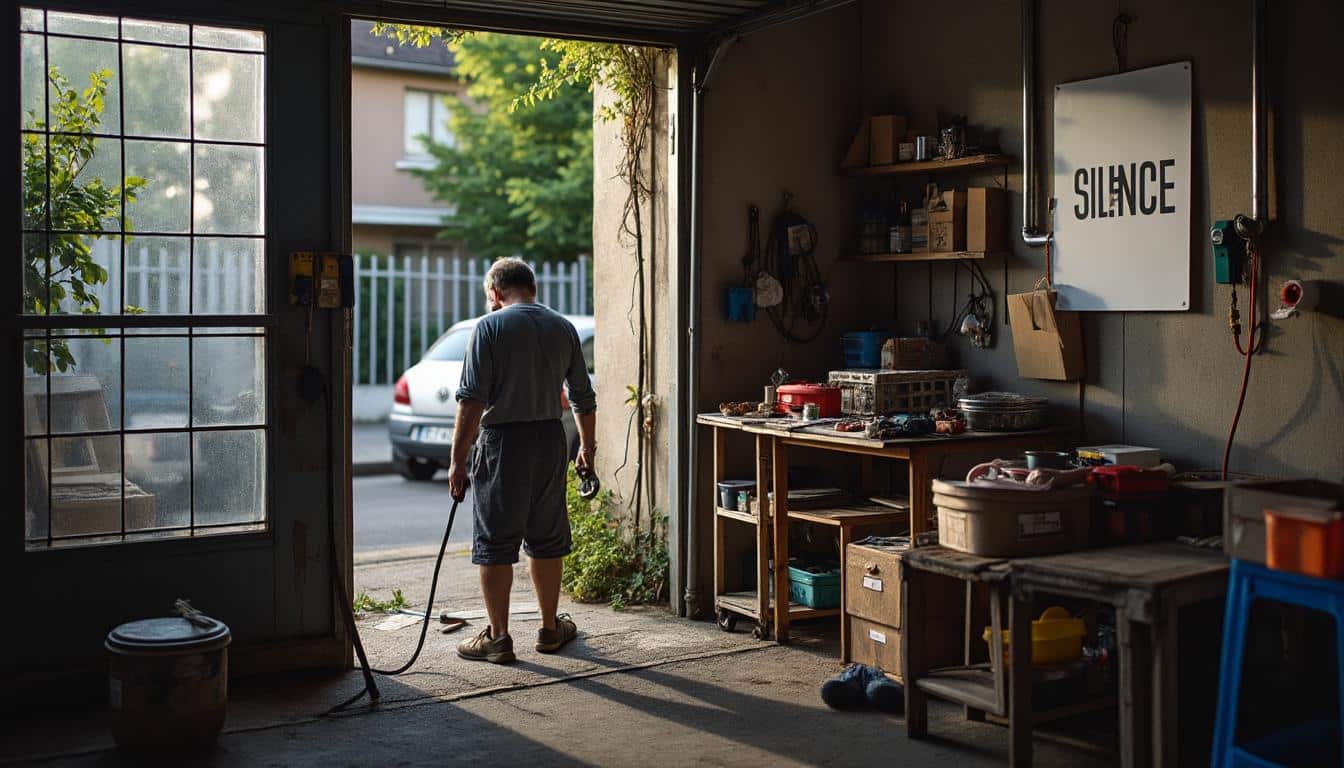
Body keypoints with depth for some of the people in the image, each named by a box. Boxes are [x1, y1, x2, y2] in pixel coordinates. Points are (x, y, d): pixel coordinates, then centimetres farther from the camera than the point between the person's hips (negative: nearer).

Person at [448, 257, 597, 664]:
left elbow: (471, 400, -13)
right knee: (547, 539, 15)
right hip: (551, 440, 5)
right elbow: (583, 397, 15)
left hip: (503, 442, -5)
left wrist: (458, 459, -9)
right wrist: (586, 447, 29)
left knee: (494, 543, 3)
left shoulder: (490, 327, -7)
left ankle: (498, 637, 7)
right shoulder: (563, 328, 8)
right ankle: (550, 628, 25)